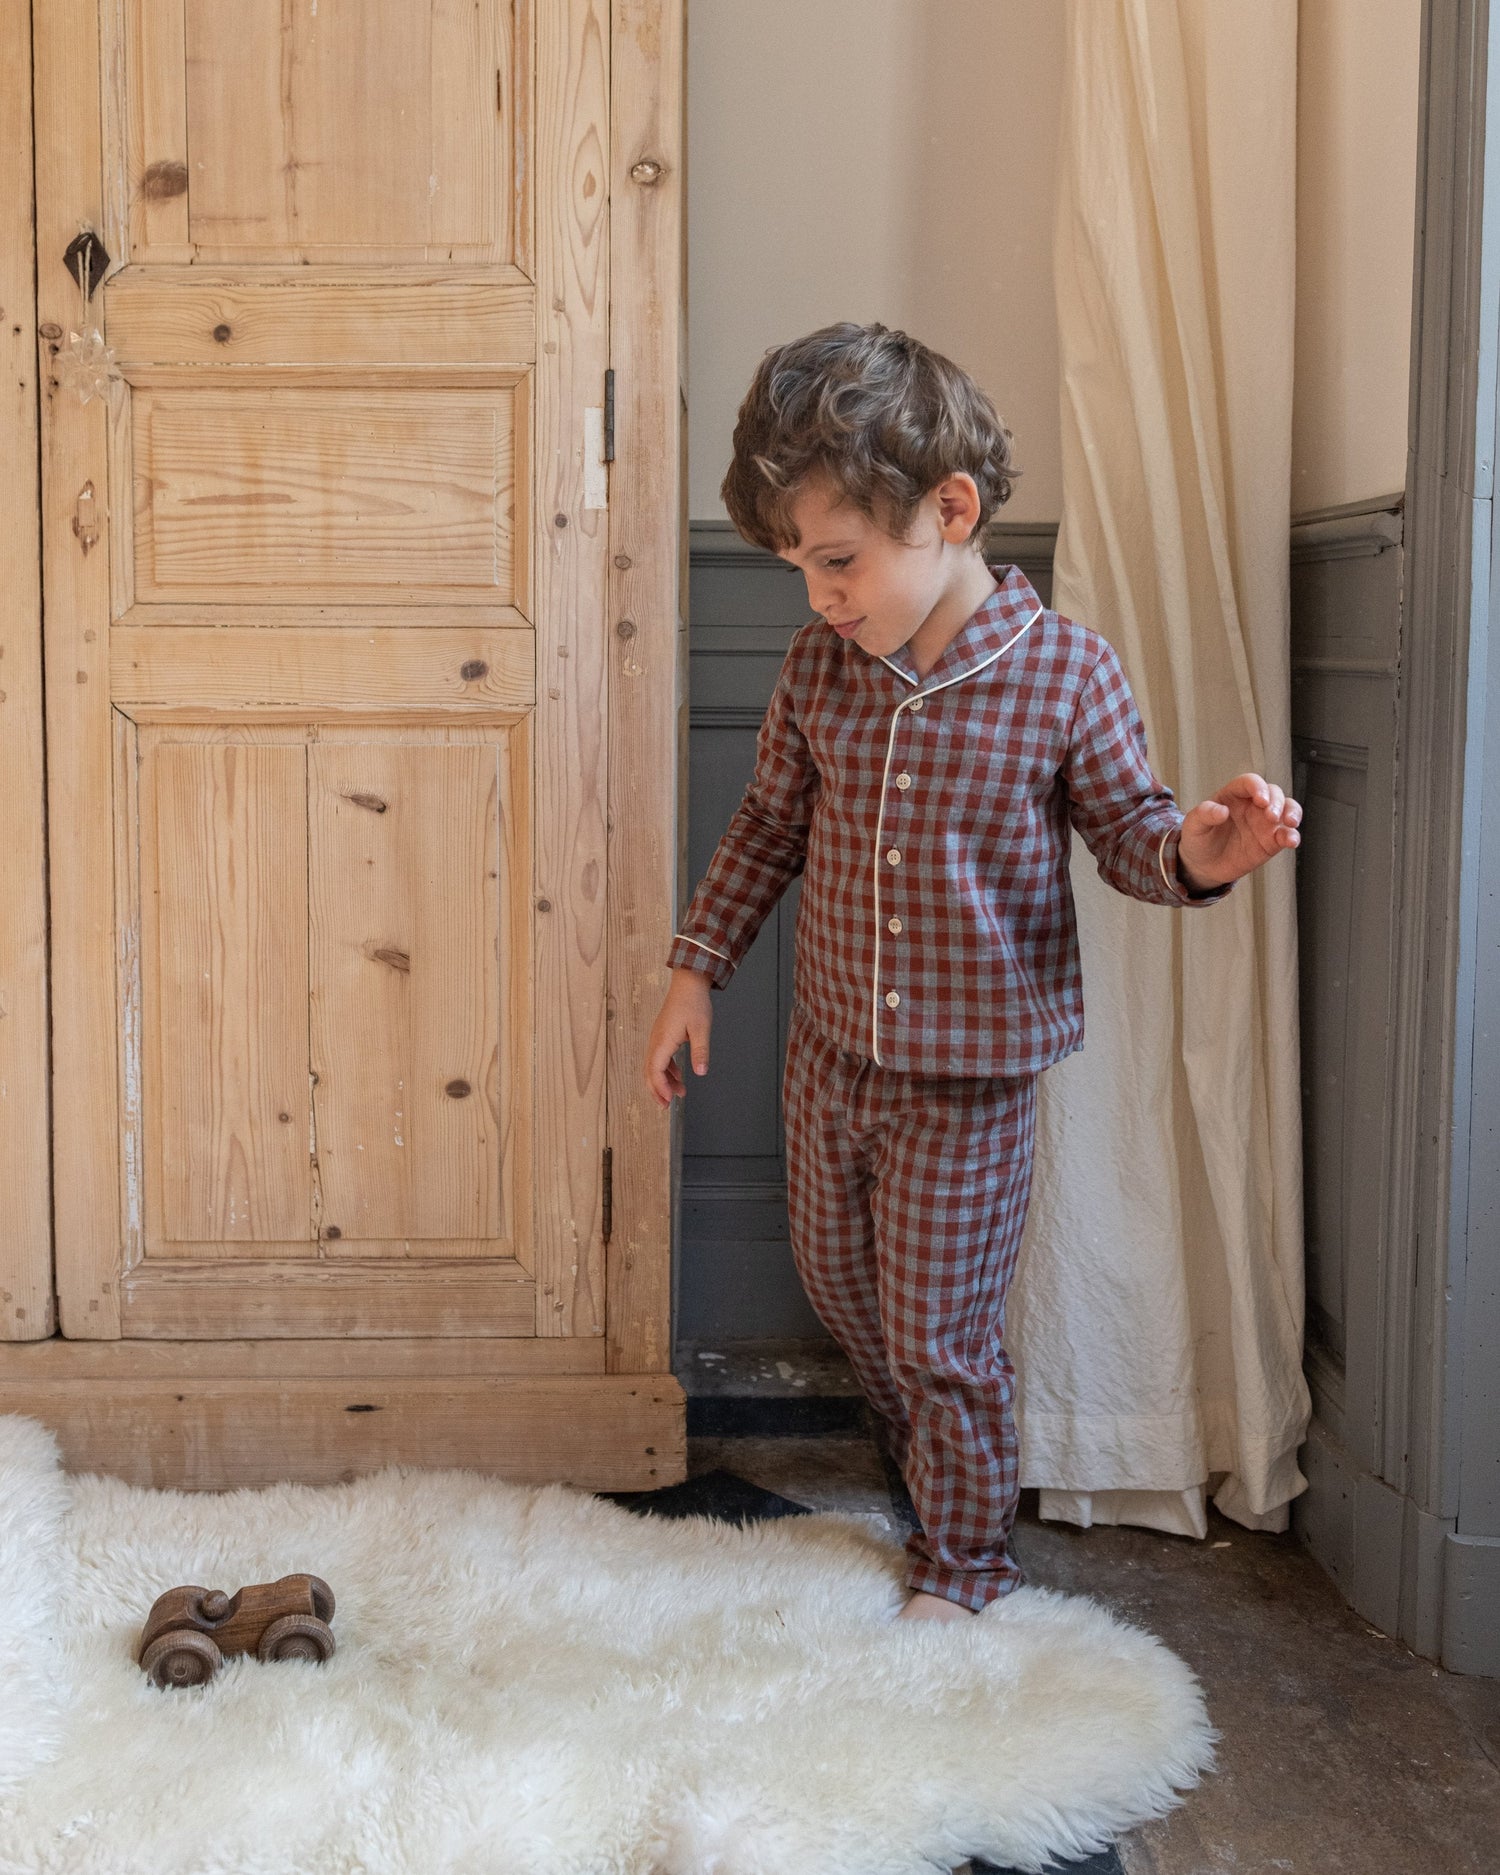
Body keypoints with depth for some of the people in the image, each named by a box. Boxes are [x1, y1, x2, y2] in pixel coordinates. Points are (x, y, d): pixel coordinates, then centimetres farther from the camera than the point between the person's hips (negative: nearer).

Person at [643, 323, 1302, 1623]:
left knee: (939, 1332, 5)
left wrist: (1195, 852, -30)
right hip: (833, 1053, 5)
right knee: (841, 1283, 23)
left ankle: (963, 1557, 30)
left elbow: (1126, 826, -7)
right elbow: (772, 824, 8)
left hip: (972, 1079, -5)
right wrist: (697, 968, 7)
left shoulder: (1065, 672, -17)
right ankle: (934, 1454, 51)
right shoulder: (819, 670, -5)